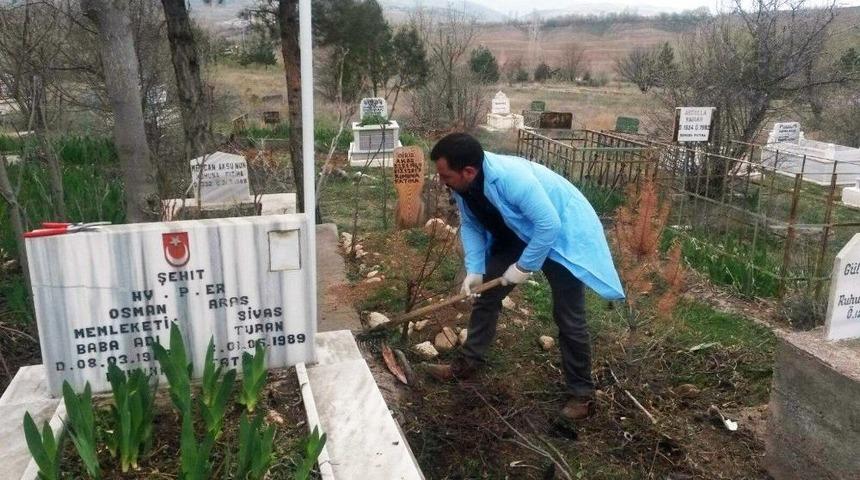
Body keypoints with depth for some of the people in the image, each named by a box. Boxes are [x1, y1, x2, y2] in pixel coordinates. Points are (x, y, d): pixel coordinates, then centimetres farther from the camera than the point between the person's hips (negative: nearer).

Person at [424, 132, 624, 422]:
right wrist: (474, 270, -11)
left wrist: (524, 267, -24)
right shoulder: (462, 185, -14)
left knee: (568, 318, -4)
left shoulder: (512, 177, -38)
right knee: (485, 295, 7)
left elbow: (548, 225, -34)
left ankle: (582, 392, 11)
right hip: (517, 236, 7)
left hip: (562, 236, -7)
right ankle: (467, 363, 23)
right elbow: (470, 226, -1)